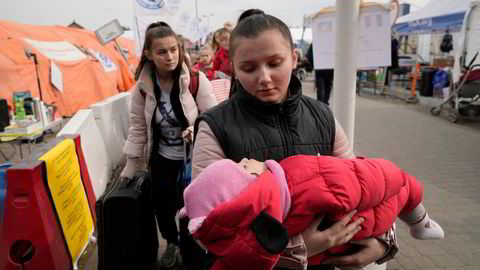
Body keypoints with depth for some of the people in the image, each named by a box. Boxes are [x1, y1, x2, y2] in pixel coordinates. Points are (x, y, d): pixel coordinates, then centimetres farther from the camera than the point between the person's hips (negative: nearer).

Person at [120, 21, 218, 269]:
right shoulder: (143, 86, -8)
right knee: (162, 204, 13)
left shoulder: (196, 80, -18)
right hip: (161, 158, 3)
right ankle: (172, 242, 45)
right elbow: (138, 125, 0)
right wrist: (131, 164, 3)